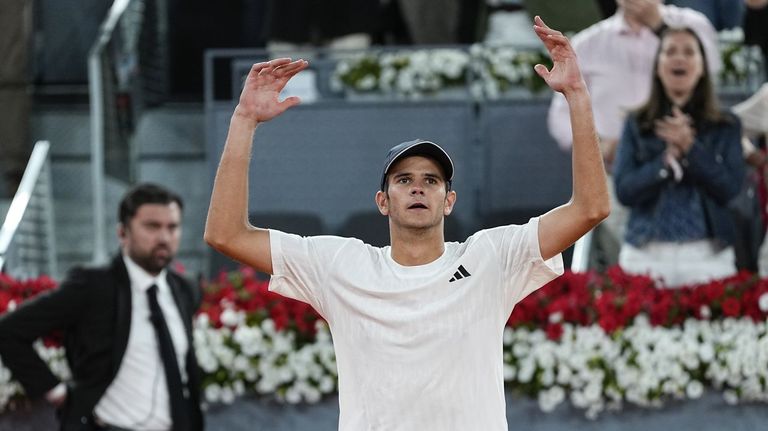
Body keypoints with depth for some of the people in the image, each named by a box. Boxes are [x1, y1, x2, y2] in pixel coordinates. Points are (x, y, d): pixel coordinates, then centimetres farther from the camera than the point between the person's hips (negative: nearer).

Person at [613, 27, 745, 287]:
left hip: (707, 255, 0)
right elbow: (624, 190, -2)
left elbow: (731, 188, -3)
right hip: (646, 254, 0)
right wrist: (668, 158, -14)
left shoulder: (726, 126, 7)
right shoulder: (637, 125, 7)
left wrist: (690, 148, -12)